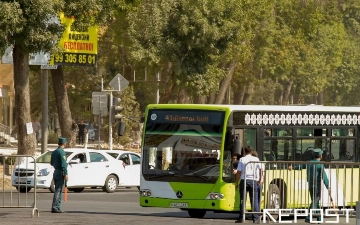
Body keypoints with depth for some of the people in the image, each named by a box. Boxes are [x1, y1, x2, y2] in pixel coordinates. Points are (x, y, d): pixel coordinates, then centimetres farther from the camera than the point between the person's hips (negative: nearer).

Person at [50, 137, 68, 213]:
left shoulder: (54, 152, 13)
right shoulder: (62, 152, -13)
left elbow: (51, 163, 21)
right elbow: (63, 164, -20)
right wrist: (65, 174, -21)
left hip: (55, 172, 9)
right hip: (60, 173, -9)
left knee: (58, 191, 12)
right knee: (58, 191, -10)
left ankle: (58, 208, 11)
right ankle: (54, 207, -15)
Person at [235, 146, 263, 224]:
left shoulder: (242, 160, 4)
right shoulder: (256, 159, 7)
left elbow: (239, 172, 0)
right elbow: (260, 170, 0)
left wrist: (236, 183, 6)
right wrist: (260, 180, 10)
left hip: (244, 180, -1)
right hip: (253, 181, 1)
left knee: (243, 200, 2)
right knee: (254, 200, 3)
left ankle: (241, 218, -1)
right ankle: (256, 219, -1)